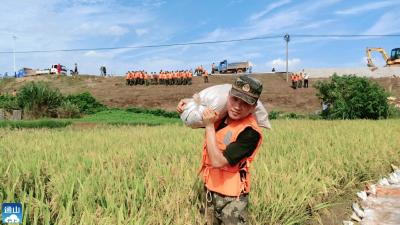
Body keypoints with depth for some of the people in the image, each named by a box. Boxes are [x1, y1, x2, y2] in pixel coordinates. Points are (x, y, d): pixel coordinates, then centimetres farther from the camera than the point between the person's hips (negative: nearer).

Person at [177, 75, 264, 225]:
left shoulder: (250, 132, -26)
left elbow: (218, 161, -29)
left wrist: (209, 126, -25)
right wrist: (188, 104, -3)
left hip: (231, 197, -7)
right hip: (210, 189, 8)